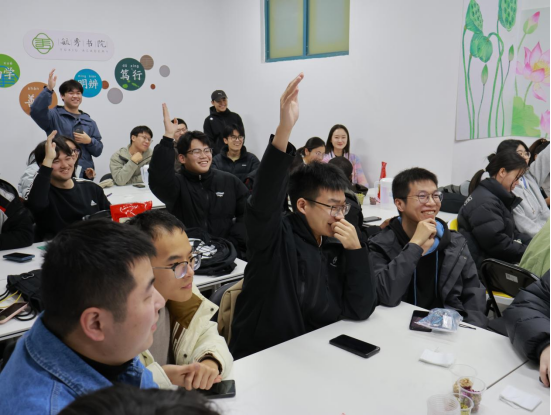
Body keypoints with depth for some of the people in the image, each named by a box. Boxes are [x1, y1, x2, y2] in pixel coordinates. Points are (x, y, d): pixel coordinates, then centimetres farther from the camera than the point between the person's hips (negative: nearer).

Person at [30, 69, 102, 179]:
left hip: (85, 174, 4)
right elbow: (36, 111, -16)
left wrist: (89, 141, -8)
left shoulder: (90, 122, 16)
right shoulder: (54, 116, 5)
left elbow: (98, 151, 13)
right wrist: (49, 89, -21)